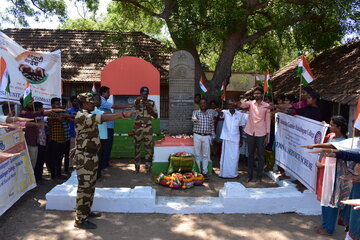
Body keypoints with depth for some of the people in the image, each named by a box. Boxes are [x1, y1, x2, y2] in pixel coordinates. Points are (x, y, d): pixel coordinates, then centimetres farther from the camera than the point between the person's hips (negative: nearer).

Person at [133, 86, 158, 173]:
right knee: (137, 147, 5)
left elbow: (156, 116, 5)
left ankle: (148, 166, 10)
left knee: (148, 147, 1)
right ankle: (137, 167, 13)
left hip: (148, 127, 1)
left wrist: (150, 110, -13)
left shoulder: (151, 103, 5)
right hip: (138, 127, -1)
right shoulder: (138, 102, 0)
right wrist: (138, 99, -50)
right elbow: (136, 104, -27)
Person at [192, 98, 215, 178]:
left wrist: (212, 135, 6)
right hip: (197, 135, -1)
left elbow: (212, 125, 9)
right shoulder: (195, 112, 2)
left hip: (207, 136, 1)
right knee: (197, 154, 7)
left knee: (205, 155, 7)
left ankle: (205, 172, 18)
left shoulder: (210, 112, 6)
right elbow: (193, 118, -18)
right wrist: (194, 119, -42)